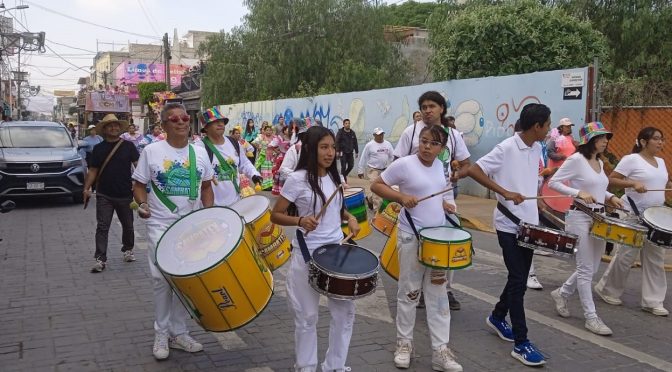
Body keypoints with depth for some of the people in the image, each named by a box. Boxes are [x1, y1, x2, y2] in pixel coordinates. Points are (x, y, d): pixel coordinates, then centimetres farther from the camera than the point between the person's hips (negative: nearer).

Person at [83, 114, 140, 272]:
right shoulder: (99, 148, 6)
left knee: (127, 225, 14)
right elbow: (92, 170, 8)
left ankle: (127, 250, 35)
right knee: (102, 227, -4)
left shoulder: (128, 146, 1)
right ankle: (100, 259, -2)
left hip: (125, 194, 0)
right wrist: (86, 188, -2)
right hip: (104, 195, 0)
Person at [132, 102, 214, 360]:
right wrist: (142, 204, -19)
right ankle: (162, 333, 14)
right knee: (161, 279, -3)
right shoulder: (151, 151, -5)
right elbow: (139, 185, 1)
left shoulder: (199, 152, 4)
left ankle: (179, 332, 22)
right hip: (161, 225, -3)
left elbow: (206, 187, 13)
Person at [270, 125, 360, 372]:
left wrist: (350, 218, -1)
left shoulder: (335, 177, 5)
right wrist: (300, 221, -27)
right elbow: (275, 215, -9)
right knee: (307, 316, 7)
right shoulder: (297, 180, -13)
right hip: (307, 255, -6)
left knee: (345, 311, 11)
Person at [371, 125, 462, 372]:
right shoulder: (404, 165, -13)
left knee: (438, 293, 9)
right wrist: (401, 197, -22)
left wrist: (446, 204, 2)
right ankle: (404, 343, 25)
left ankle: (441, 350, 17)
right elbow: (376, 185, -10)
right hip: (412, 237, -5)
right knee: (410, 292, 8)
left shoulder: (442, 167, 5)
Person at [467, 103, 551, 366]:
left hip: (530, 222, 8)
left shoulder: (537, 148, 7)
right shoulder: (506, 148, -17)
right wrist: (505, 193, -24)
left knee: (519, 278, 16)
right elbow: (474, 170, -20)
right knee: (518, 280, -5)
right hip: (509, 224, -8)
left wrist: (536, 205, 11)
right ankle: (521, 343, 2)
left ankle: (497, 317, 38)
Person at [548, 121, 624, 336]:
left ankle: (561, 293, 33)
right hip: (580, 218, -8)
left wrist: (610, 197, 6)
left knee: (592, 268, 13)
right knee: (586, 269, -4)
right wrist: (579, 193, -21)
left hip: (599, 218, 9)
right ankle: (591, 317, 4)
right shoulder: (576, 159, -11)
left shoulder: (600, 162, 13)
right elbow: (553, 182, -13)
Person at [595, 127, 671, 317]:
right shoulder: (631, 159, -8)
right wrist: (633, 183, -25)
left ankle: (653, 301, 14)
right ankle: (607, 290, 19)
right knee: (626, 256, 0)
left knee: (656, 259, 6)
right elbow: (611, 180, -12)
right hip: (633, 216, -7)